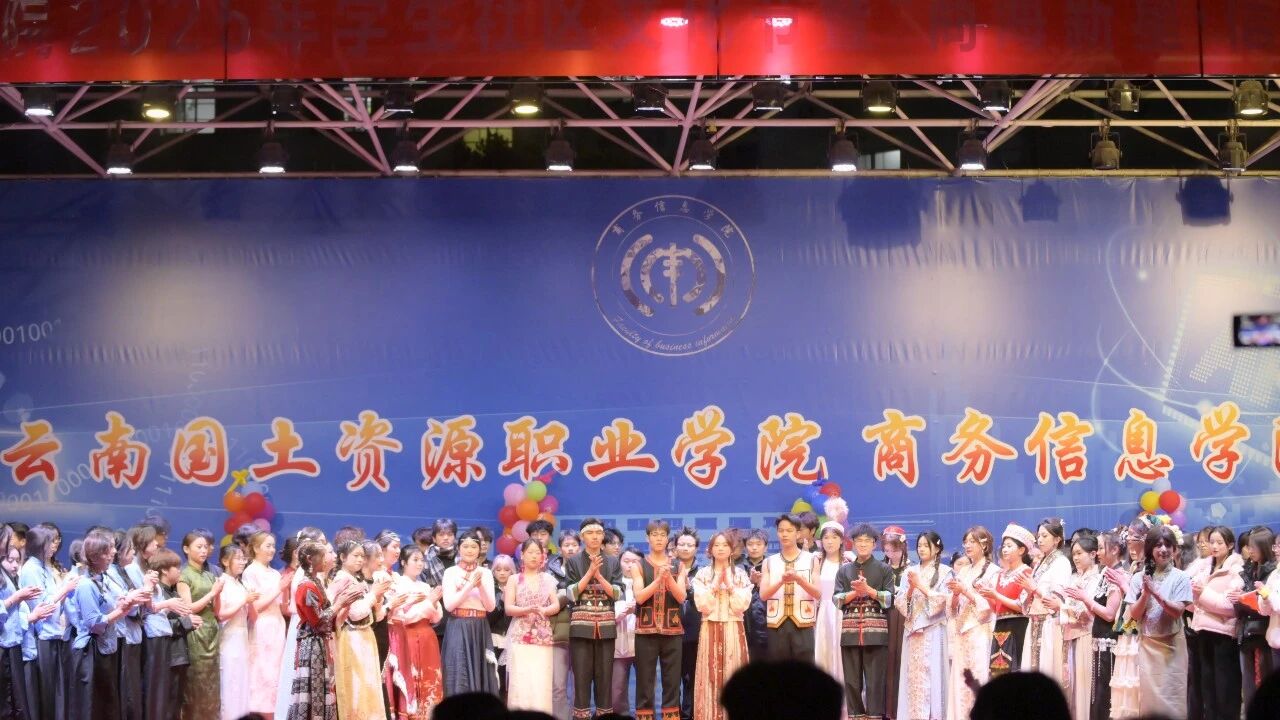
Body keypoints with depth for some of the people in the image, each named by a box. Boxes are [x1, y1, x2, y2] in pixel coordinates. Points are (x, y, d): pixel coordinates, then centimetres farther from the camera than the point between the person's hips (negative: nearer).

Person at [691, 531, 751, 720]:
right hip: (710, 630, 0)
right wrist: (715, 585, -8)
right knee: (711, 675, -3)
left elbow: (742, 605, -4)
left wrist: (730, 585, -8)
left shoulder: (740, 575, 7)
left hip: (733, 630, 0)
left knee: (733, 675, -2)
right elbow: (702, 605, -5)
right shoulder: (702, 574, 5)